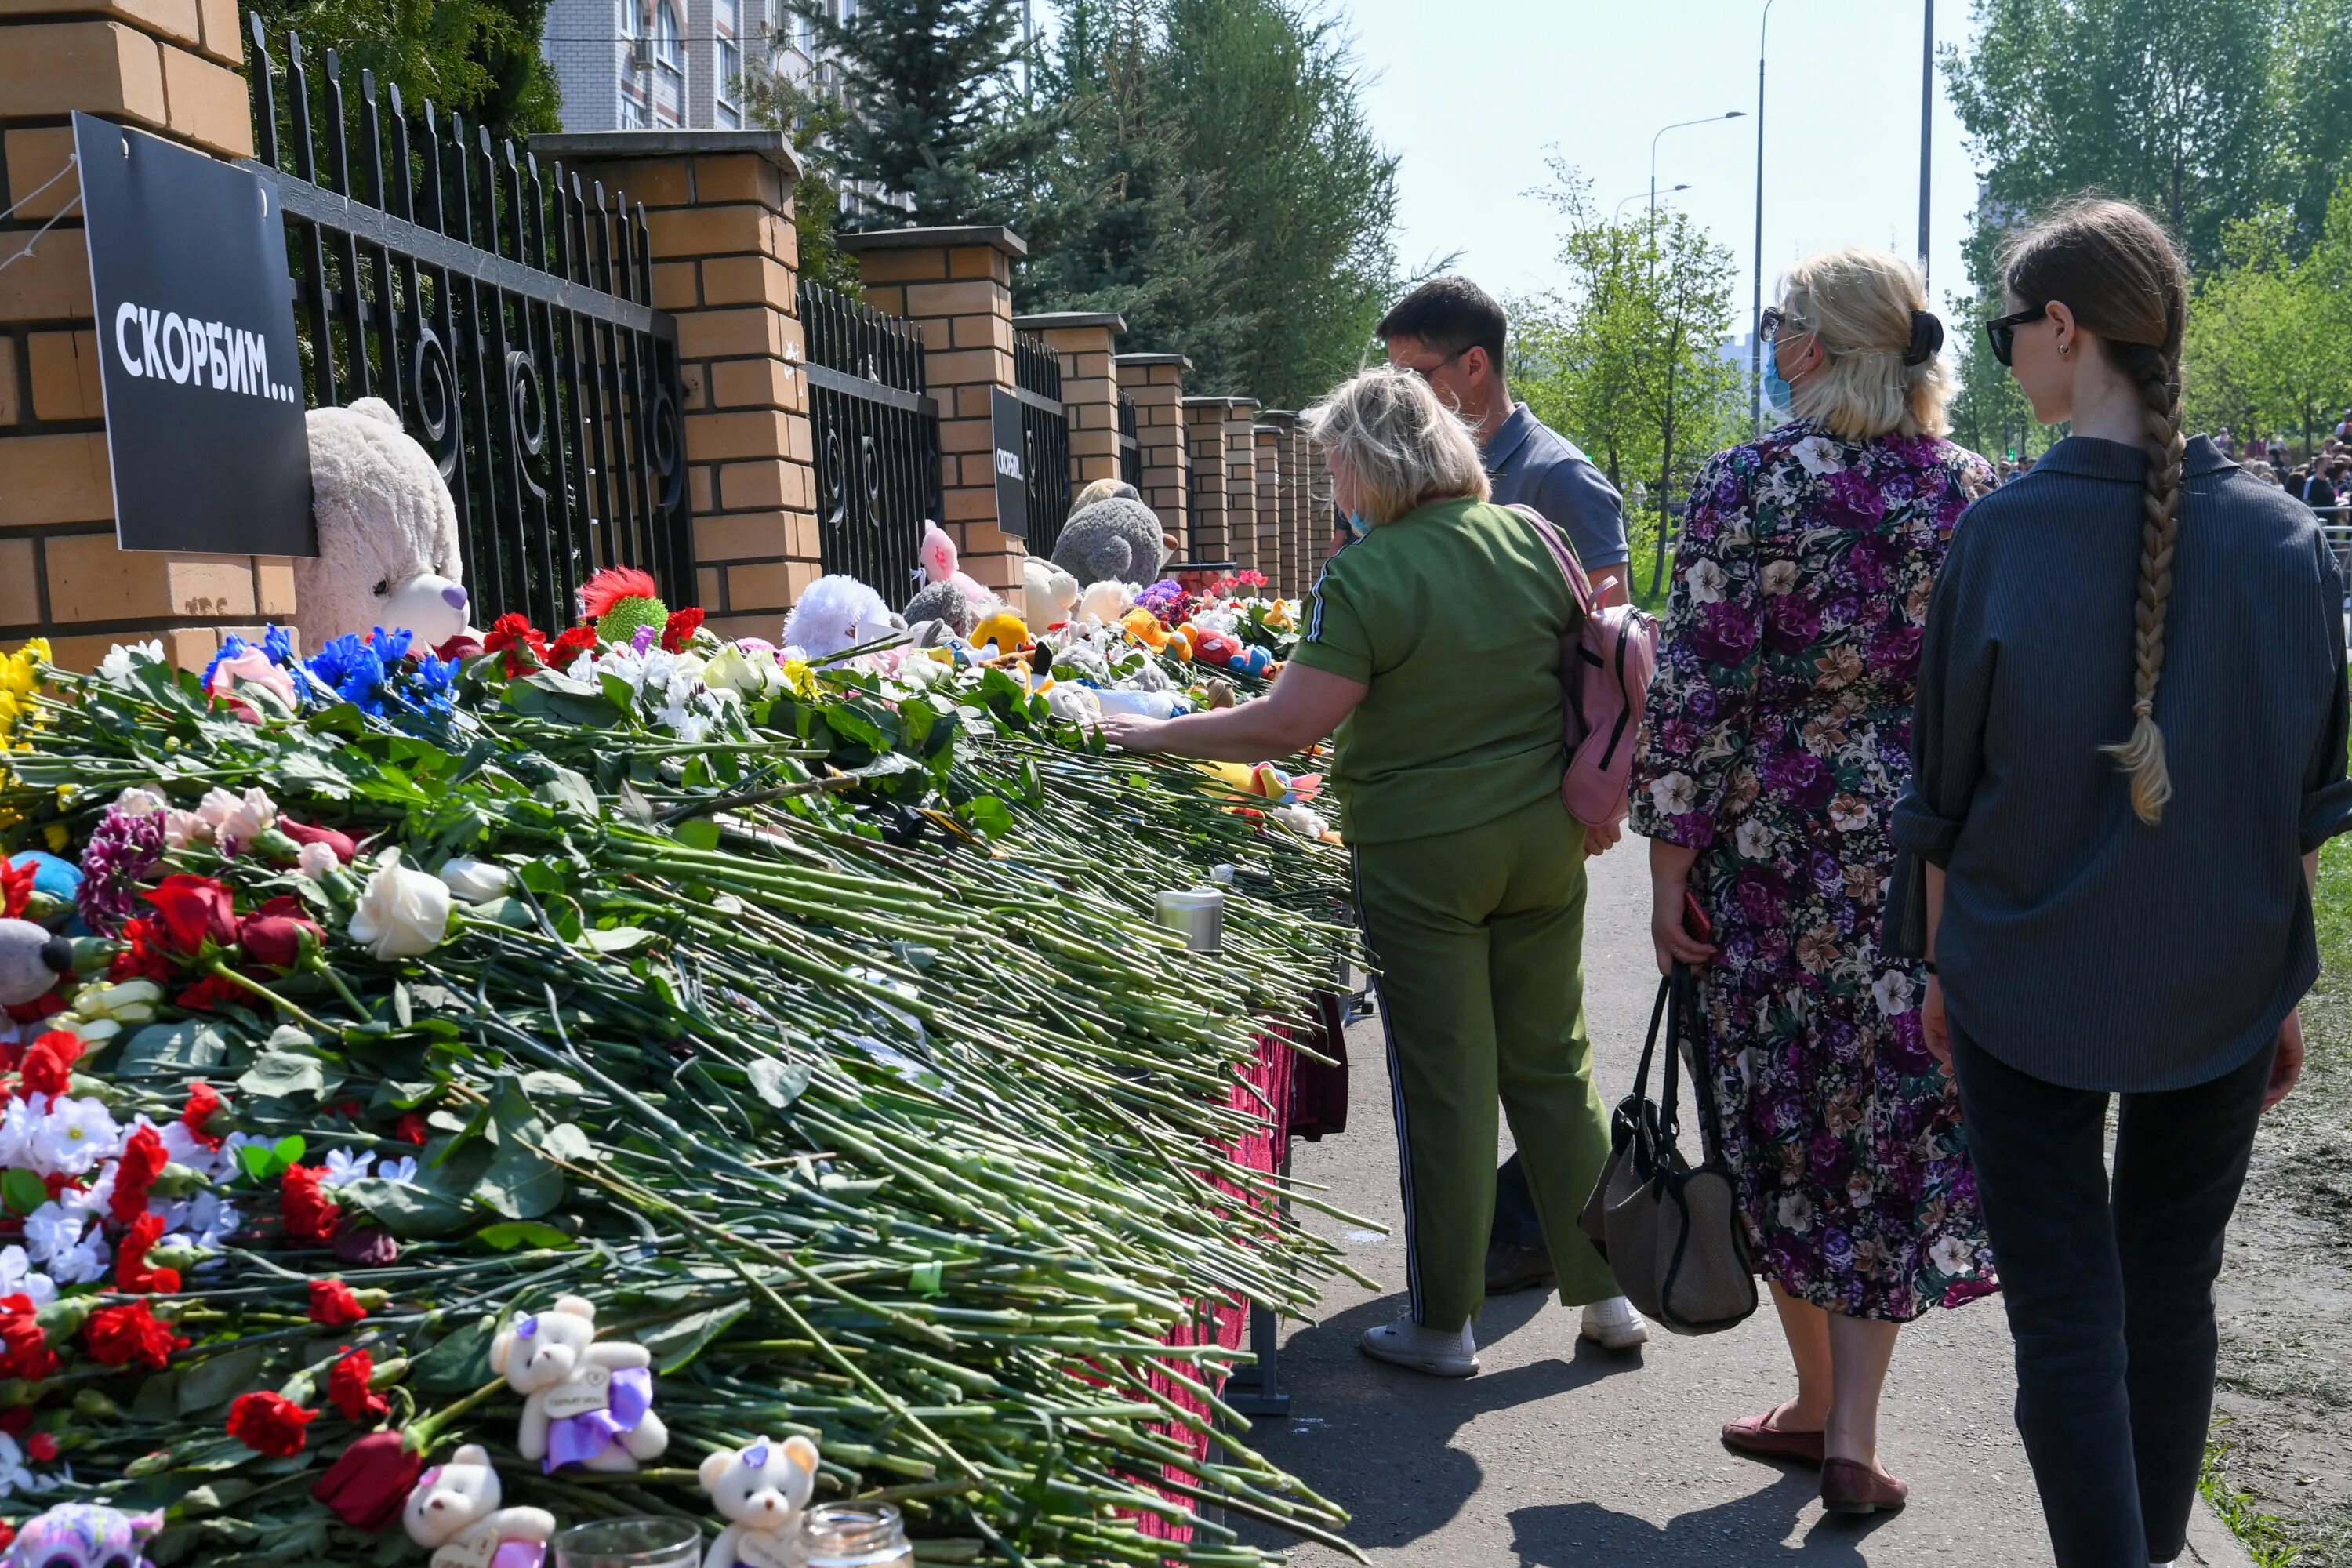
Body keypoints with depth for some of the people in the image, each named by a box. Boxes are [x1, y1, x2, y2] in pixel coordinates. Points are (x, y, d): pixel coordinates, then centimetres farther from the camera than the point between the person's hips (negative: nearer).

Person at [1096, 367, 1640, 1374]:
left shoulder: (1366, 576, -16)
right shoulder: (1530, 539, 3)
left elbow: (1286, 727, -18)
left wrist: (1154, 735, -8)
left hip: (1421, 855, -5)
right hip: (1543, 839, 6)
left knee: (1443, 1082, 4)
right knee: (1552, 1062, 16)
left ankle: (1444, 1325, 17)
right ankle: (1604, 1289, 27)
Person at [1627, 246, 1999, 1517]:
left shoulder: (1748, 486, -10)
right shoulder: (1973, 491, 2)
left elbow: (1697, 690, -13)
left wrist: (1670, 861, -6)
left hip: (1776, 843, -3)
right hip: (1930, 855, 3)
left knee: (1780, 1120, 13)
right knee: (1893, 1124, 11)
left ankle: (1819, 1403, 28)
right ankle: (1851, 1435, 14)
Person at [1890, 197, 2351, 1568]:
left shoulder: (2003, 535, -14)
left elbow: (1948, 797, -7)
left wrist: (1943, 968, 6)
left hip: (2028, 992, -4)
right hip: (2219, 993, 4)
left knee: (2066, 1321, 7)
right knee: (2174, 1299, 21)